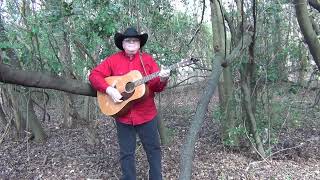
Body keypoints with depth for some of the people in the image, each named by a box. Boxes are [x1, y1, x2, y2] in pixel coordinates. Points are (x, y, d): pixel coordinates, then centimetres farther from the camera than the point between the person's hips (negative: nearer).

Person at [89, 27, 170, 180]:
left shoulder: (147, 59, 2)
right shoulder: (113, 60, 1)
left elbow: (156, 87, -1)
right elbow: (94, 75, -1)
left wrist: (162, 80, -24)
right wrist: (109, 89, -16)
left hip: (146, 114, 1)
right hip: (123, 115, 0)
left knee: (153, 149, 13)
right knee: (126, 153, 13)